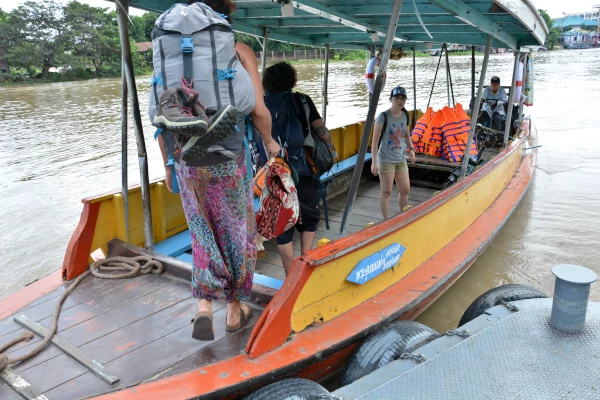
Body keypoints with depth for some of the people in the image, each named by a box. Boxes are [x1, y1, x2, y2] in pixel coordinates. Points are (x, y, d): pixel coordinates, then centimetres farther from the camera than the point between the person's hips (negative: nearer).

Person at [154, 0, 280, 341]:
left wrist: (168, 165, 16)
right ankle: (235, 309, 29)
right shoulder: (240, 51, -1)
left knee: (204, 234, 19)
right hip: (229, 159, -3)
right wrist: (269, 141, 9)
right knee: (237, 233, 15)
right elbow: (258, 110, -10)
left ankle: (205, 306, 4)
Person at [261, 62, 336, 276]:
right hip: (302, 171, 0)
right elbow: (320, 128, -5)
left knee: (282, 226, 9)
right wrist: (330, 148, 10)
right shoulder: (301, 100, 2)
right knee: (309, 219, 20)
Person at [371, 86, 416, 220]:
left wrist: (411, 149, 2)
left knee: (405, 190, 12)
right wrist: (374, 162, -20)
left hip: (401, 159, 6)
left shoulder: (405, 116, 3)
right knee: (386, 192, 0)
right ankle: (386, 221, 12)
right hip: (386, 160, -6)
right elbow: (375, 141, -16)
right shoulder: (383, 117, -14)